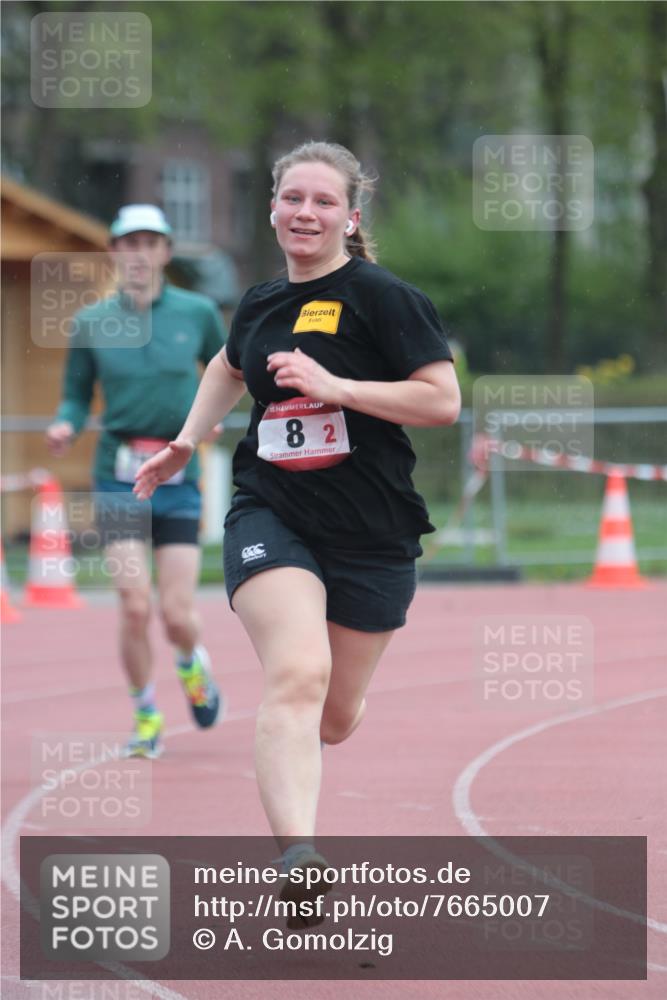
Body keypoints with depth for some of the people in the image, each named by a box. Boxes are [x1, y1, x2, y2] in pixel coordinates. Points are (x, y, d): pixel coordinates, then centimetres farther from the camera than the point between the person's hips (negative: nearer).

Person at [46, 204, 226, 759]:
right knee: (135, 608, -11)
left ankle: (193, 665, 32)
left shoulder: (198, 313, 3)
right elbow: (77, 395, 10)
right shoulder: (91, 323, 3)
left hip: (179, 479, 0)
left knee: (178, 614, -5)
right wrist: (66, 425, -12)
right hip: (118, 478, 0)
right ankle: (147, 716, 11)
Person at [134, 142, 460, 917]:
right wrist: (186, 443, 27)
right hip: (270, 515, 2)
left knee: (334, 719, 11)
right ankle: (297, 857, -38)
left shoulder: (382, 297, -7)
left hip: (371, 531, -2)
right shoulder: (262, 302, 9)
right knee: (298, 674, -25)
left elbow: (443, 400, -14)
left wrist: (335, 387, -20)